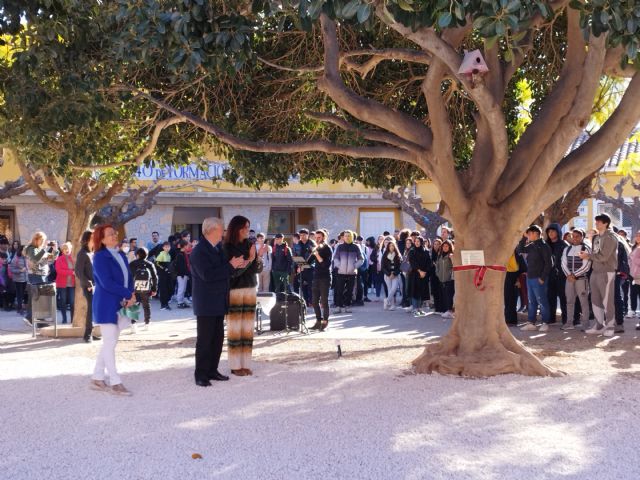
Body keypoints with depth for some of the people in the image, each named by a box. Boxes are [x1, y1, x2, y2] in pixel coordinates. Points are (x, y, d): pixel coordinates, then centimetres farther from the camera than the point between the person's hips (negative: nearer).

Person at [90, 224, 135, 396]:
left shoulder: (121, 256, 13)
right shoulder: (100, 257, -11)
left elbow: (129, 277, 11)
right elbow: (107, 282, -19)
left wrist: (130, 295, -9)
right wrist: (129, 294, -16)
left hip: (119, 305, 8)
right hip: (106, 305, -8)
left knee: (109, 343, 12)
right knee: (110, 343, -5)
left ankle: (97, 379, 20)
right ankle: (115, 383, -2)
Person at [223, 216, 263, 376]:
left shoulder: (249, 245, 7)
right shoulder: (227, 248, -8)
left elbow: (258, 269, 9)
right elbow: (232, 272, -14)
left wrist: (258, 259, -11)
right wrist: (249, 260, -23)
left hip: (250, 290, 5)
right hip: (234, 291, -5)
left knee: (248, 329, 5)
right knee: (235, 329, -3)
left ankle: (246, 364, 12)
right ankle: (235, 366, 4)